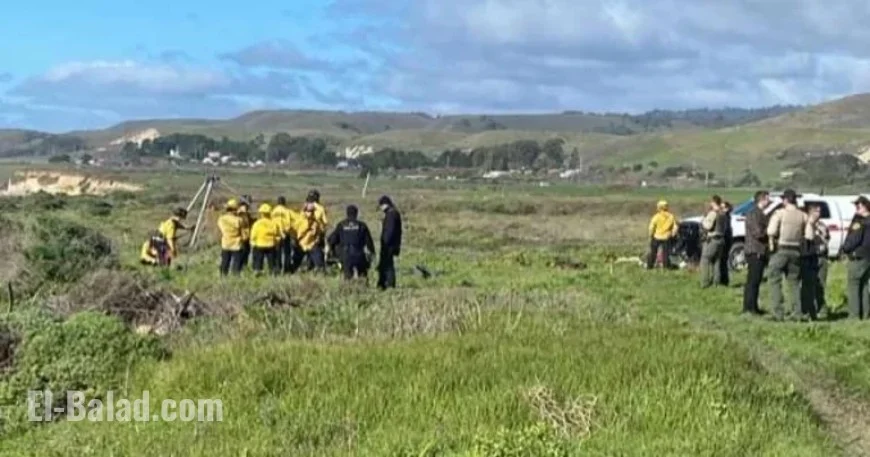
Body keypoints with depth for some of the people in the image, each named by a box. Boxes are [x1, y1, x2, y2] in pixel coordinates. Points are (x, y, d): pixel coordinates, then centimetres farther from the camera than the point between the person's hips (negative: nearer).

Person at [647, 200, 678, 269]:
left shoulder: (657, 216, -12)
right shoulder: (671, 216, -2)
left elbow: (651, 227, -13)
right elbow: (675, 227, -2)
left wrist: (651, 235, 2)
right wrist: (672, 235, 10)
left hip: (656, 237, -2)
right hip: (666, 238, 2)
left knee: (653, 252, 10)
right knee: (666, 253, 11)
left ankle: (650, 266, 14)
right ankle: (667, 266, 12)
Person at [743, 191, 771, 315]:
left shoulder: (762, 214, 19)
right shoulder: (753, 214, -12)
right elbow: (758, 233, -20)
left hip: (761, 252, 10)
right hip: (755, 251, -10)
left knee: (757, 280, 11)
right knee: (753, 280, -9)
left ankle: (753, 307, 16)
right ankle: (749, 307, -7)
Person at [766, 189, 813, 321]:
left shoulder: (780, 213, -7)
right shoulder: (803, 216, 5)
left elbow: (771, 232, -18)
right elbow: (809, 236, -1)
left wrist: (772, 244, -3)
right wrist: (799, 240, 14)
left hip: (780, 250, -4)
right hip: (796, 251, 4)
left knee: (775, 281, 2)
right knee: (794, 282, 13)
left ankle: (778, 313, -4)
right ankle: (798, 312, 10)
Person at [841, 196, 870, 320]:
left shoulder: (859, 221, -14)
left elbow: (855, 239, -20)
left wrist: (845, 248, -4)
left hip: (858, 257, -8)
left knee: (853, 286, -4)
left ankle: (854, 315, -7)